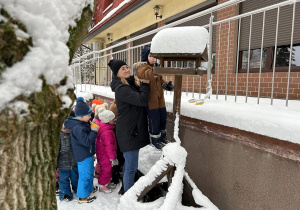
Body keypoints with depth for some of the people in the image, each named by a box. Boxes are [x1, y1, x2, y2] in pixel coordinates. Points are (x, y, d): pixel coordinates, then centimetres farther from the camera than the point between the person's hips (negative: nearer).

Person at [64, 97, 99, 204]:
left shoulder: (84, 123, 2)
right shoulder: (78, 128, -30)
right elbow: (87, 141, -31)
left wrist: (91, 126, 3)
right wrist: (94, 131, -27)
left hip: (88, 153, 10)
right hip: (83, 156, -10)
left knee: (90, 171, 26)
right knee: (85, 175, 3)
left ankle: (89, 188, 47)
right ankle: (83, 197, 20)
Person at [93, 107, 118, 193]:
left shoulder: (102, 127, 0)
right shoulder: (107, 132, -30)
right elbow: (109, 146, -27)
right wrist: (112, 157, -19)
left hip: (101, 153, 10)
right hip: (105, 156, -10)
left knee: (109, 168, 23)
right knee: (106, 169, 6)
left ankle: (107, 182, 39)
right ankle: (102, 186, 22)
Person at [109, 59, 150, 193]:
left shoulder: (130, 83, 10)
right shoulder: (121, 88, -20)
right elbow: (142, 100, -27)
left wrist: (139, 84, -4)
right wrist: (144, 84, -14)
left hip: (133, 130, 10)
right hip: (128, 132, -10)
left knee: (128, 163, 23)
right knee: (131, 167, 0)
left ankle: (127, 189, 39)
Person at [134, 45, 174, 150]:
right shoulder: (142, 67, -11)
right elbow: (144, 74, -34)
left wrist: (166, 85, 1)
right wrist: (153, 71, -49)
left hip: (160, 99, 8)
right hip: (150, 100, -8)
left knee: (163, 118, 17)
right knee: (154, 121, -1)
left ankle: (162, 138, 35)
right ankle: (155, 141, 18)